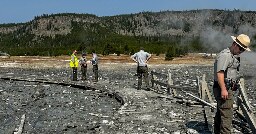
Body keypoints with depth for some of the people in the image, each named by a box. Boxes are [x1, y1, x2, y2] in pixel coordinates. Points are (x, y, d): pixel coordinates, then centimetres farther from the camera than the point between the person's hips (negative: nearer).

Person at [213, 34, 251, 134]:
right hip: (224, 89, -11)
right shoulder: (225, 55, -16)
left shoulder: (234, 56, 20)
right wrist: (223, 89, -31)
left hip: (227, 89, 11)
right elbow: (219, 72, -25)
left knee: (220, 113, 18)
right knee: (227, 115, -11)